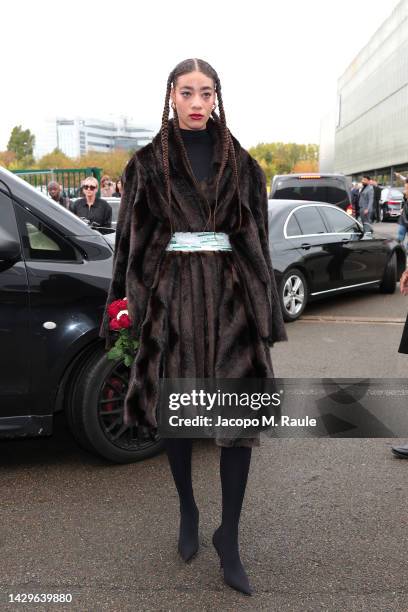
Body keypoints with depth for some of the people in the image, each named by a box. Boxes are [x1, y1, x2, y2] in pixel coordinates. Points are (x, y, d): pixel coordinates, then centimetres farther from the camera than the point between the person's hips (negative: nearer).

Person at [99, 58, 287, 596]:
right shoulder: (147, 163, 6)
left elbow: (258, 241, 9)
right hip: (171, 295, 0)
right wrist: (122, 308, 0)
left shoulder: (242, 164, 9)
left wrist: (267, 313, 6)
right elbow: (129, 239, 5)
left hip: (233, 294, 1)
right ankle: (187, 511, 32)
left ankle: (229, 537, 11)